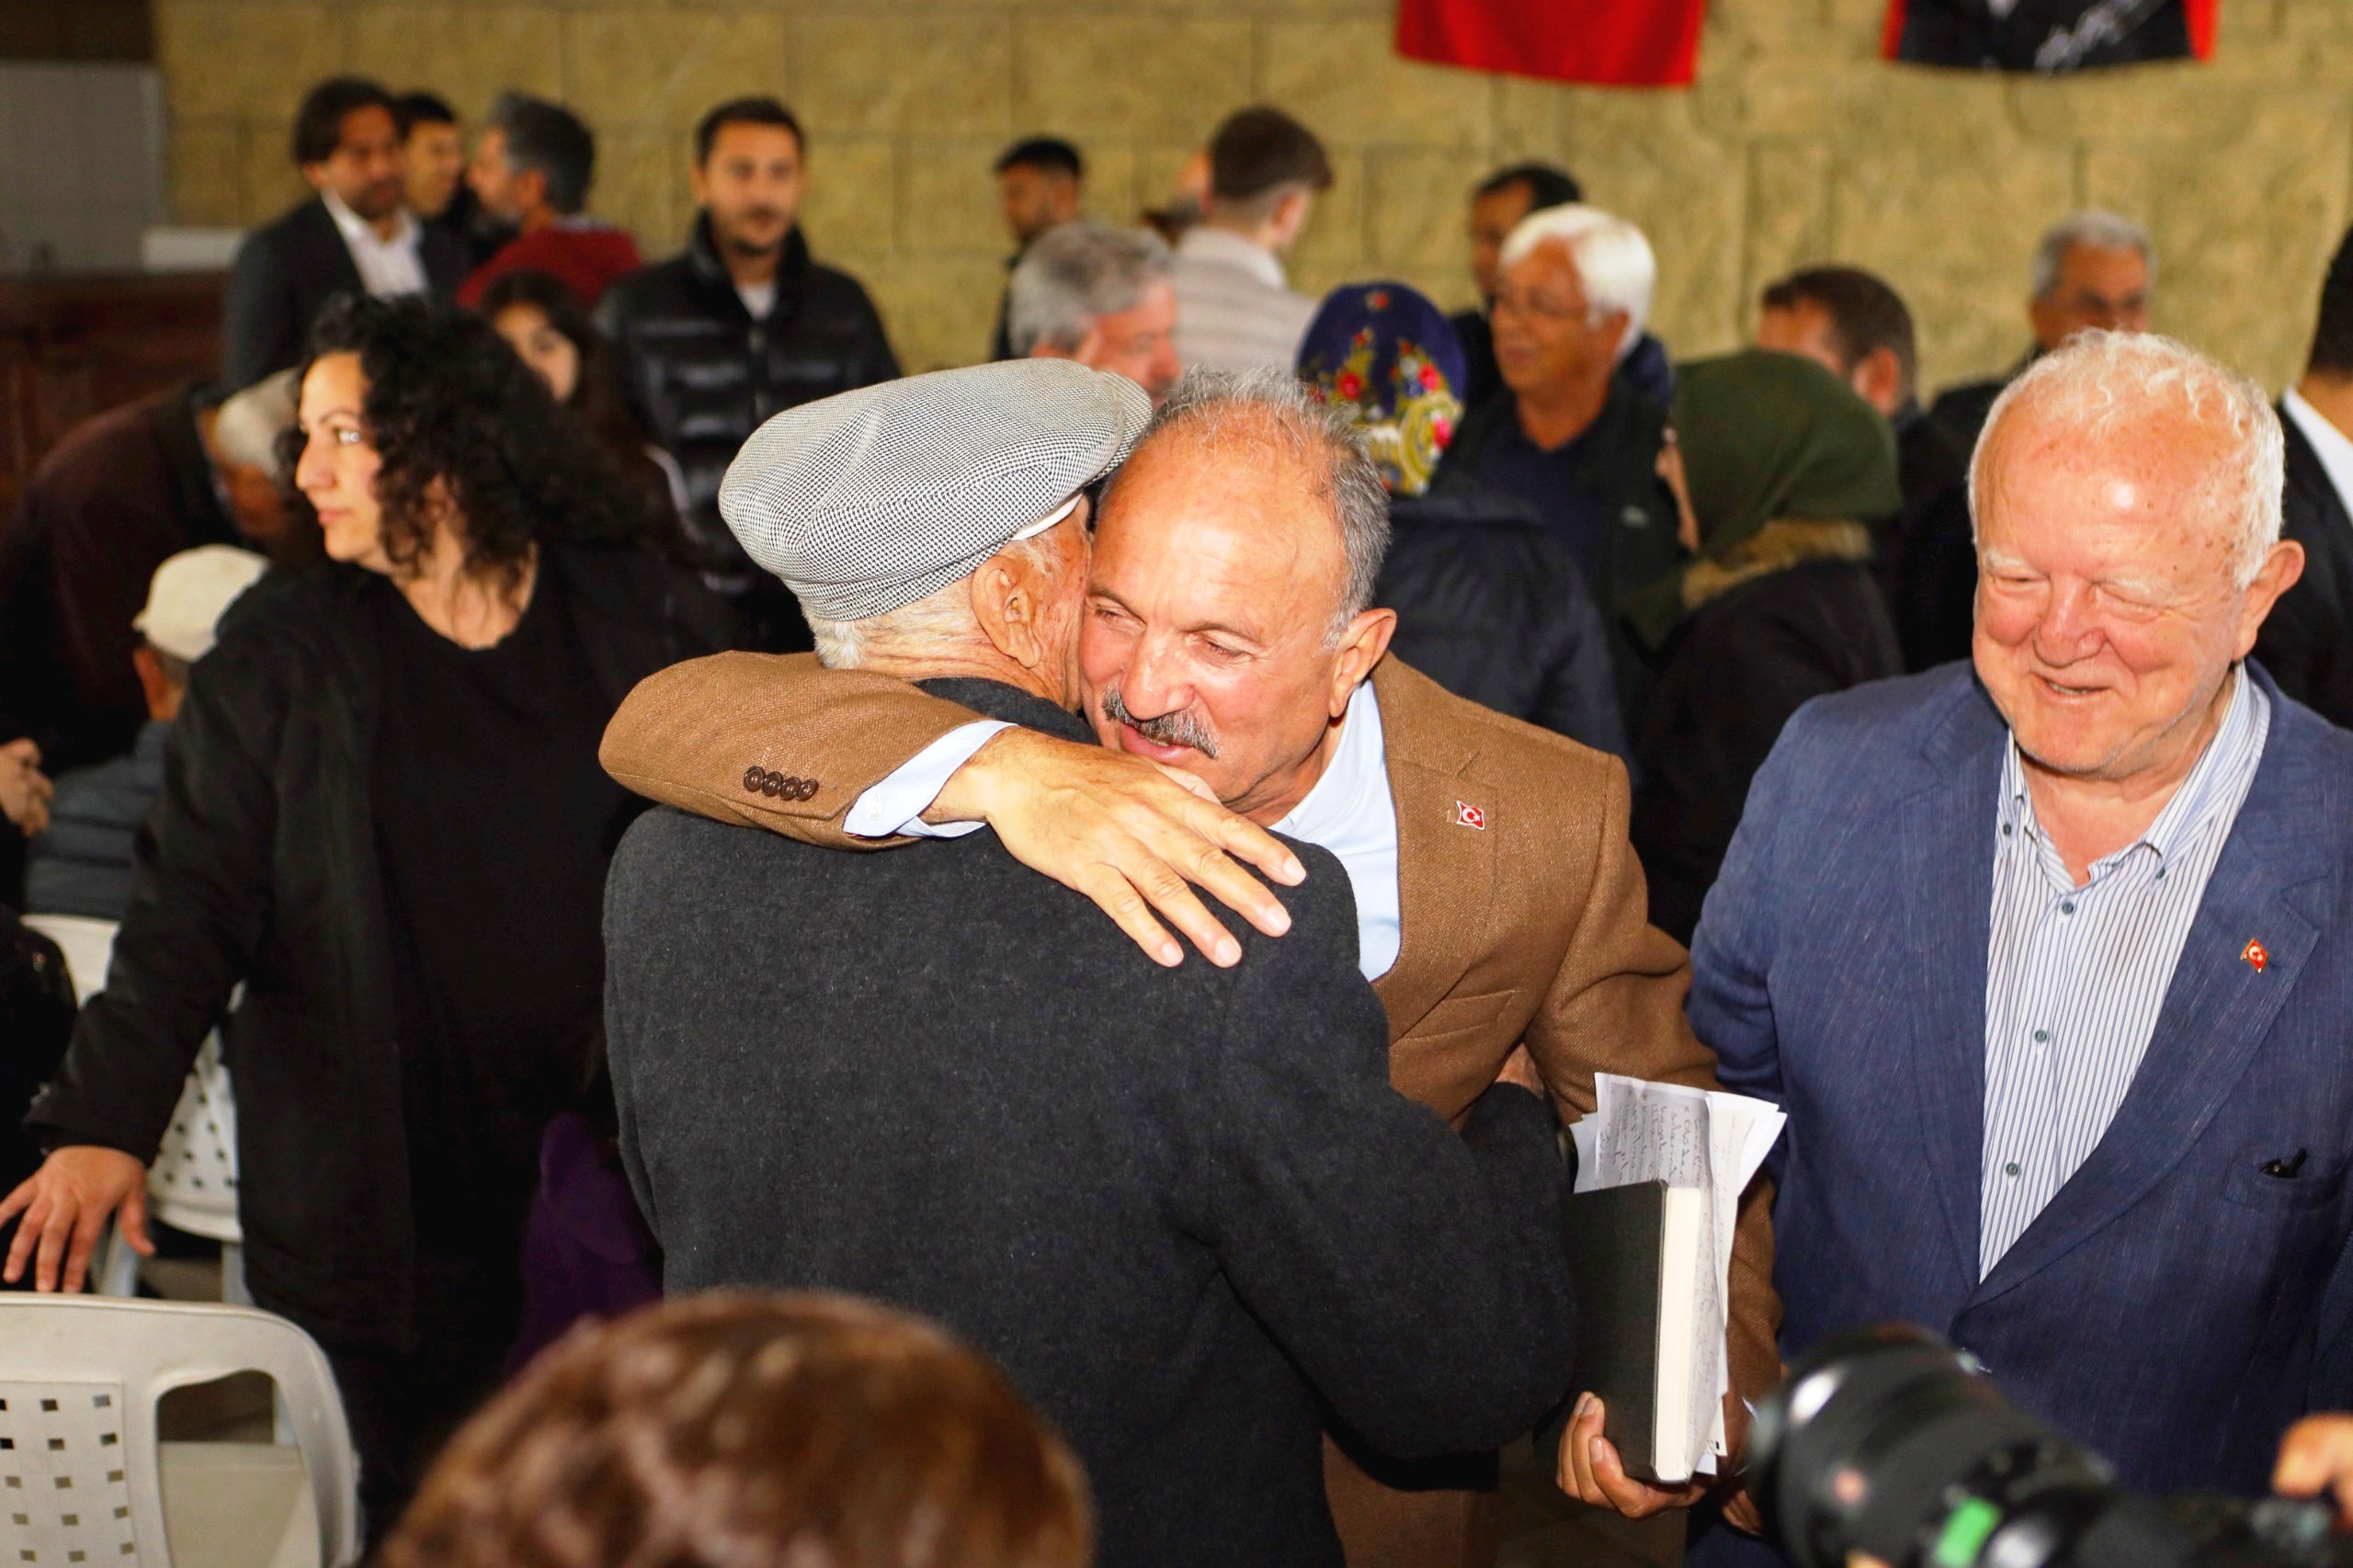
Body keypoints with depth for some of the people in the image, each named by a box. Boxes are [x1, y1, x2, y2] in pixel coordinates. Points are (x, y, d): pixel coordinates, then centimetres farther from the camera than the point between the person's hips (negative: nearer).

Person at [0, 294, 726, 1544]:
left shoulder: (640, 621, 2)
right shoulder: (283, 655, 0)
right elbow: (190, 902, -5)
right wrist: (107, 1121, -17)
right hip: (370, 1214, -1)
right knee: (401, 1521, 4)